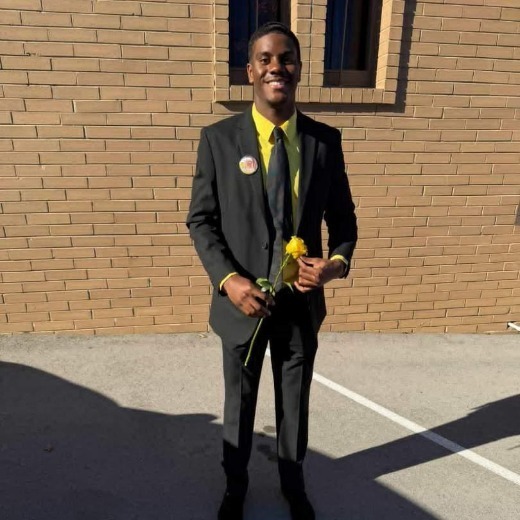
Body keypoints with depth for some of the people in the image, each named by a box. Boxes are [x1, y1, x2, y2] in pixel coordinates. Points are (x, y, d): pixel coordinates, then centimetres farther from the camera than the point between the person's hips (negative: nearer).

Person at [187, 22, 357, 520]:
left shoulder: (326, 140, -2)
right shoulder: (218, 139, -7)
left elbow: (342, 217, 4)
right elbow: (200, 220, -5)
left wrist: (337, 261, -16)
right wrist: (228, 279, -18)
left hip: (302, 302, 2)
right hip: (242, 301, -1)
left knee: (295, 403, 21)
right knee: (239, 403, 19)